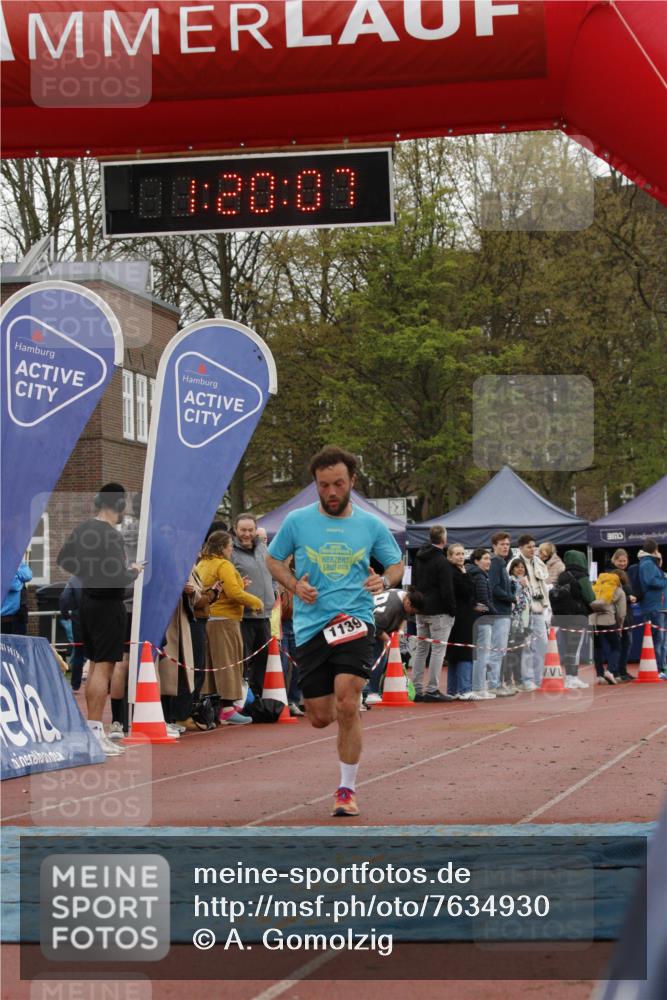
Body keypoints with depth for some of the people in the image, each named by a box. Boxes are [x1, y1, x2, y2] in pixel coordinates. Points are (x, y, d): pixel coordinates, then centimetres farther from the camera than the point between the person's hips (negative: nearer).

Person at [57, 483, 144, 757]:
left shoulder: (82, 529, 6)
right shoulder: (111, 535, -20)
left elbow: (63, 560, 16)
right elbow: (119, 578, -24)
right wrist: (134, 571, -5)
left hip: (88, 599, 9)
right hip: (108, 604, -9)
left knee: (95, 665, 16)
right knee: (104, 666, -6)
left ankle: (92, 729, 20)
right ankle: (94, 732, -9)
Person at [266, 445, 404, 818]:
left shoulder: (371, 525, 4)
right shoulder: (297, 522, 3)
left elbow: (397, 564, 15)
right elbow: (273, 559, 16)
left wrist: (384, 581, -8)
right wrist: (295, 585, -3)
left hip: (356, 621, -1)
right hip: (311, 628, 2)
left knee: (347, 703, -19)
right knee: (320, 718, 4)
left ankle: (348, 789, -4)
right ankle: (351, 711, 45)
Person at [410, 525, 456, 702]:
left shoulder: (419, 558, 12)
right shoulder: (442, 562, -14)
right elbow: (447, 590, -16)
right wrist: (452, 610, -7)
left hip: (420, 610, 8)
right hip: (439, 612, -8)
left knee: (421, 648, 12)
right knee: (438, 649, -4)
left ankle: (417, 689, 11)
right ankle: (432, 689, -7)